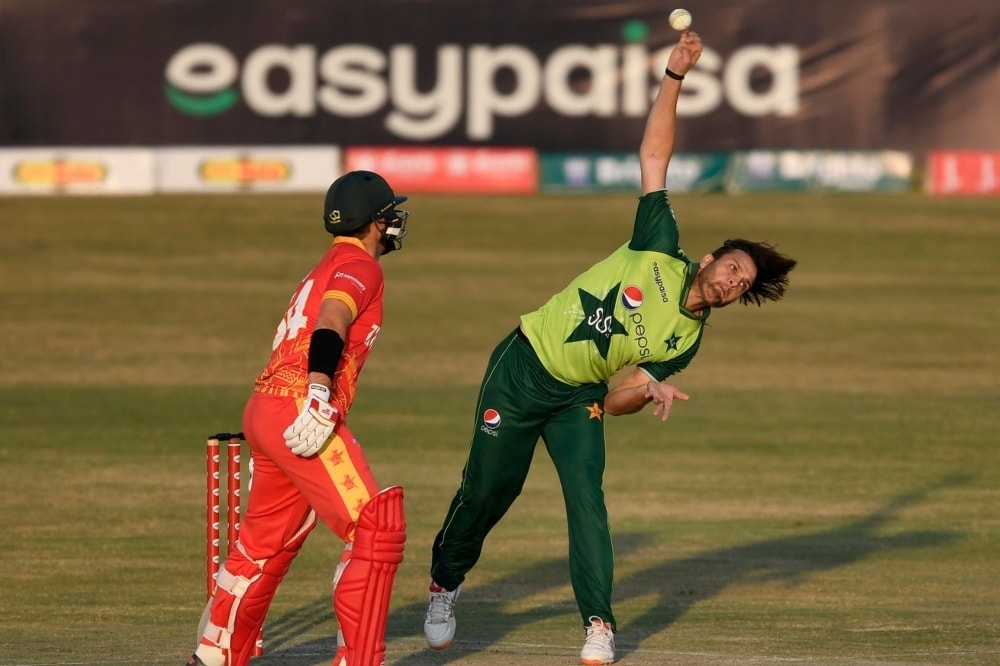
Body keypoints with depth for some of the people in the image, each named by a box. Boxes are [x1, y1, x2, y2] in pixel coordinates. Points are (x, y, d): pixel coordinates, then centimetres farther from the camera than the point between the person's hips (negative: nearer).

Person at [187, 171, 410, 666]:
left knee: (264, 543, 23)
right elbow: (331, 323, -21)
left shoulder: (326, 269, 27)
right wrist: (318, 392, -34)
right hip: (297, 407, -10)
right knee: (376, 529, -12)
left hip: (265, 410, 10)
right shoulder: (359, 266, -3)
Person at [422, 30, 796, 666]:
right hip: (522, 370, -2)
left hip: (578, 398, 2)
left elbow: (615, 402, -4)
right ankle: (445, 586, 28)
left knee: (587, 500, -15)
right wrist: (676, 77, -18)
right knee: (487, 492, 3)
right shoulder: (658, 253, -10)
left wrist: (649, 388, -26)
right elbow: (654, 156, -11)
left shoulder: (685, 340, -4)